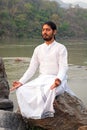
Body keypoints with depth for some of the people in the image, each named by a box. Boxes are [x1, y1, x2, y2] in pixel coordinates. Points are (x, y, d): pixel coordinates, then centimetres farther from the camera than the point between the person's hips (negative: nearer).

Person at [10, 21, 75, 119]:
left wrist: (58, 80, -31)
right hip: (41, 79, 5)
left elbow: (63, 67, -9)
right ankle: (32, 114, -21)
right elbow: (31, 69, 12)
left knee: (48, 90, -39)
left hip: (56, 80, -5)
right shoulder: (38, 49, 15)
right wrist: (21, 82, -3)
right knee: (22, 90, -20)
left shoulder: (60, 48, 1)